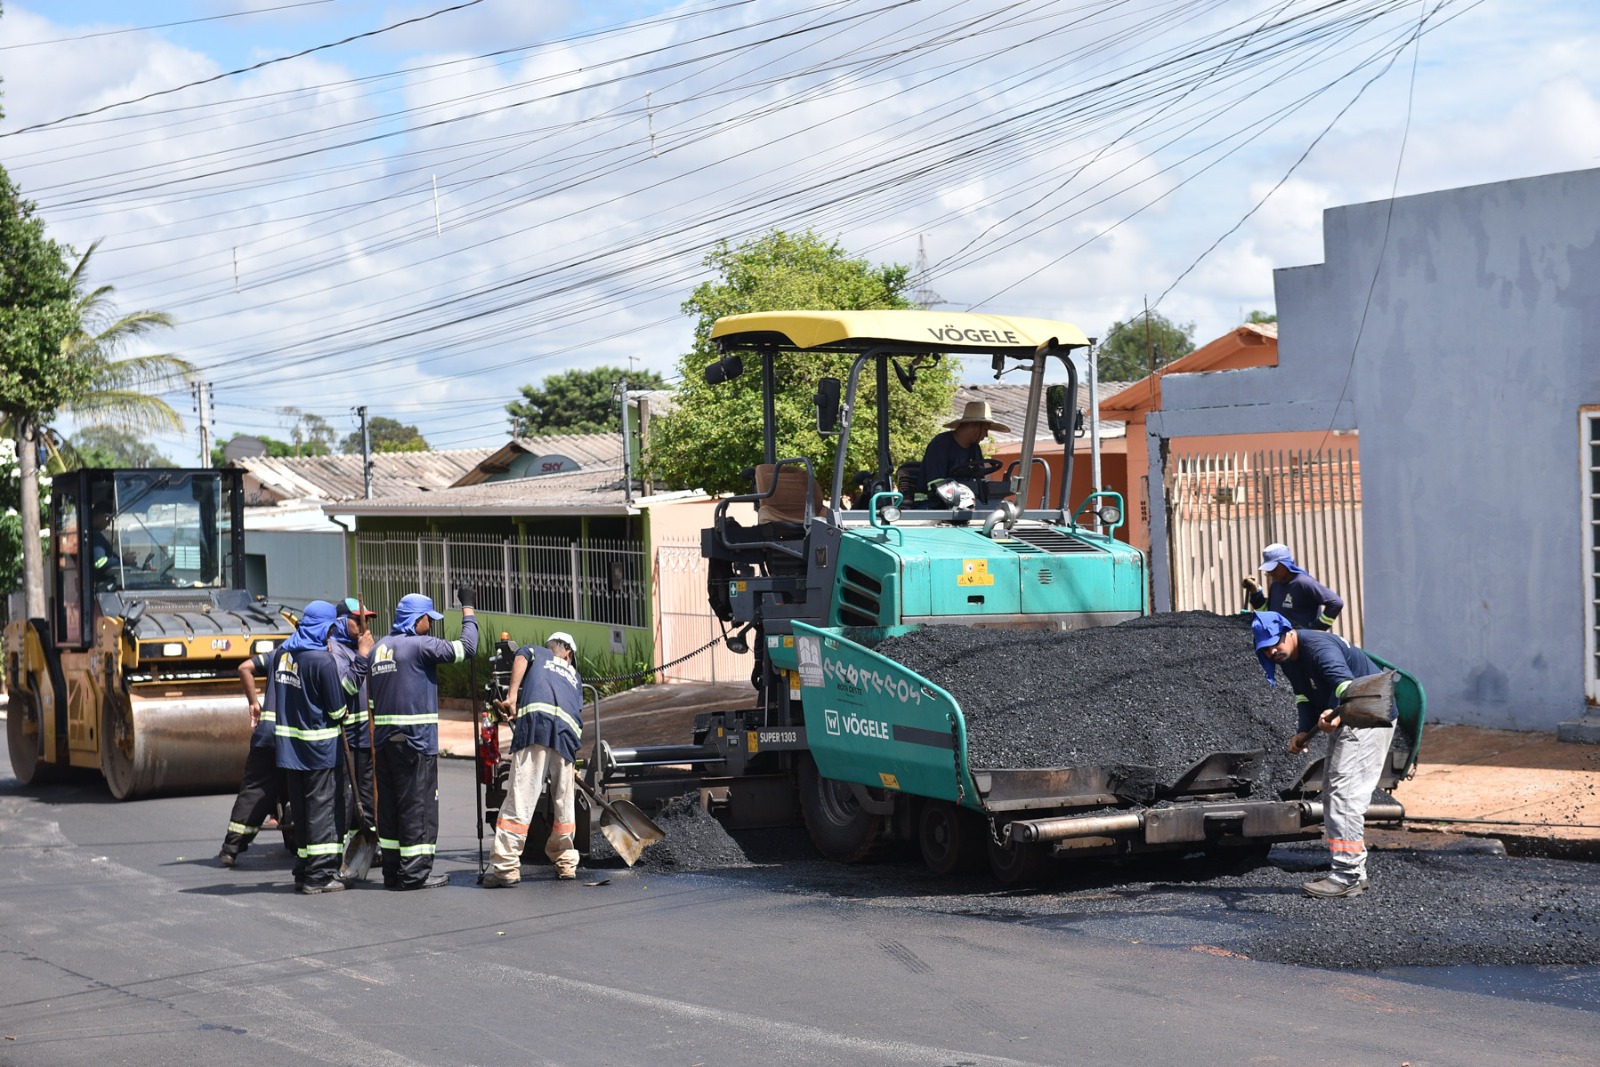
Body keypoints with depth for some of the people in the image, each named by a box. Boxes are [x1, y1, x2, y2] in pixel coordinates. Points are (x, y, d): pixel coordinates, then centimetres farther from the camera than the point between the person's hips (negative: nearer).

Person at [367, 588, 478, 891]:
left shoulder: (378, 647, 15)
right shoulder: (419, 645, -11)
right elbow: (467, 647, -9)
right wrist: (468, 609, 4)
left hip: (383, 738, 8)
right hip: (415, 739, -8)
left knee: (389, 805, 11)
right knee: (418, 805, -3)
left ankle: (392, 871, 15)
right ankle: (414, 872, -2)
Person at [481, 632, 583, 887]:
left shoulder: (535, 651, 29)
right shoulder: (574, 675, 37)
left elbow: (521, 657, 4)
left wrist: (512, 696, 0)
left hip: (536, 723, -4)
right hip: (568, 734, 4)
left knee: (520, 799, -9)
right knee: (563, 803, 17)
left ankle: (505, 866, -13)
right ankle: (566, 863, 26)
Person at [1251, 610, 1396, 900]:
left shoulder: (1317, 645, -28)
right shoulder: (1287, 659, 3)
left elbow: (1344, 680, -45)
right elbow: (1306, 698, 9)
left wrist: (1337, 713, -64)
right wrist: (1304, 732, -9)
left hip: (1369, 717, -11)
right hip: (1344, 721, 11)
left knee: (1344, 792, -18)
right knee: (1333, 794, 16)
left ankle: (1347, 877, -20)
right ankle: (1355, 873, 22)